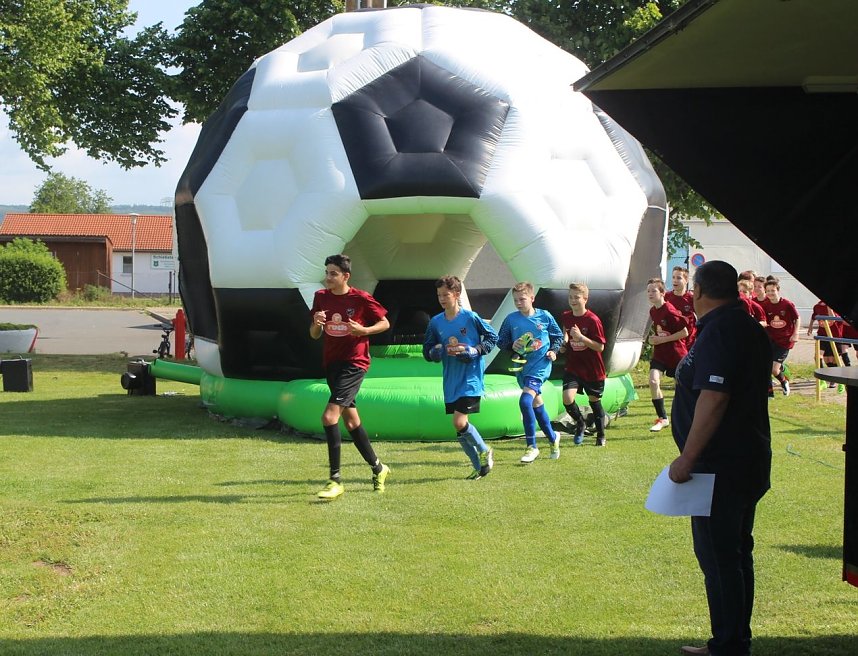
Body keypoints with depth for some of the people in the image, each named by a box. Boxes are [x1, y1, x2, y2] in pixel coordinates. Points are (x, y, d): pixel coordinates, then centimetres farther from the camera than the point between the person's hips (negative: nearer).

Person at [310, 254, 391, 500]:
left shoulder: (361, 299, -10)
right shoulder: (321, 297, 4)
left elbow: (385, 323, 1)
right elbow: (314, 336, 11)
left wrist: (363, 330, -16)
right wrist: (316, 323, -11)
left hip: (354, 363, -7)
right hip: (331, 362, 7)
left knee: (329, 417, -19)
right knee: (351, 421, 15)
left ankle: (335, 481, -14)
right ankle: (378, 468, 34)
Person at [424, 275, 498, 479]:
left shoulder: (470, 317, -9)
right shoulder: (435, 322, 5)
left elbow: (492, 337, 1)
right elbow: (427, 351, 13)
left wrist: (473, 351, -12)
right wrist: (435, 351, -9)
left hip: (470, 378, -6)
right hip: (451, 382, 6)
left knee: (460, 422, -17)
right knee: (460, 426, 7)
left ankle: (485, 451, 9)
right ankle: (479, 467, 21)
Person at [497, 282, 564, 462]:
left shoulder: (545, 316, -3)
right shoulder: (511, 319, 1)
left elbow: (559, 336, 11)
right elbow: (500, 341, 7)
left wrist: (554, 351, -4)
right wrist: (512, 345, -11)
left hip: (541, 365, -5)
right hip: (522, 366, 5)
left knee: (525, 401, -21)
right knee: (537, 405, 13)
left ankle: (532, 447, -13)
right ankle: (553, 438, 35)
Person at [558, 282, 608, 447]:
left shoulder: (593, 320, -16)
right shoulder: (565, 317, 0)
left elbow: (600, 347, -18)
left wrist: (581, 337, -27)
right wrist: (563, 345, 2)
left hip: (592, 369, -3)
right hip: (572, 367, 3)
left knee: (595, 401, 11)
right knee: (567, 398, -17)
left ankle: (601, 436, 32)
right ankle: (580, 424, 12)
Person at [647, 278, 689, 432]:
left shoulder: (670, 311, -19)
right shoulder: (653, 311, 4)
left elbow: (685, 332, -19)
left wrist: (663, 339, -19)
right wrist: (654, 337, 2)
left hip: (676, 353, -5)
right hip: (659, 353, 5)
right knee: (653, 381, -17)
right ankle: (662, 418, -7)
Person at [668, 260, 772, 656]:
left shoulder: (718, 332, -18)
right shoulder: (750, 329, 13)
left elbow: (713, 399, -27)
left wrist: (687, 459, -23)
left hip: (720, 469, -10)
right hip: (749, 463, 10)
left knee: (718, 559, -4)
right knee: (736, 555, 16)